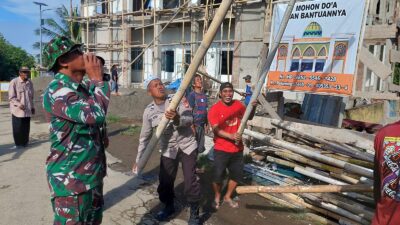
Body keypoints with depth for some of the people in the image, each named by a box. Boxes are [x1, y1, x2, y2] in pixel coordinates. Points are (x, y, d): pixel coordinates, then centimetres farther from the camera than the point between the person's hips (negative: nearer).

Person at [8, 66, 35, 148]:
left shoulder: (29, 82, 6)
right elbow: (11, 97, -10)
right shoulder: (14, 82, -9)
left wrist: (32, 107, 16)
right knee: (17, 128, 4)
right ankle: (18, 143, 19)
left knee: (26, 128, 9)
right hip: (17, 110, -4)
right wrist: (19, 104, -24)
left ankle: (25, 142, 24)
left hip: (27, 110, 4)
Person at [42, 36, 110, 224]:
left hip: (92, 173, 9)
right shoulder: (56, 91, -21)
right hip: (71, 179, -9)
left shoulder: (82, 87, 9)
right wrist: (97, 78, -21)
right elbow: (96, 115, -34)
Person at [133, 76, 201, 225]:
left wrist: (177, 119, -44)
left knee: (190, 181, -3)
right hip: (168, 149, 2)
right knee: (165, 182, 7)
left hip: (187, 145, -2)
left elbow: (190, 119, -22)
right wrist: (138, 159, 3)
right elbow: (145, 137, 3)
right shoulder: (149, 111, -5)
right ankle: (169, 207, 37)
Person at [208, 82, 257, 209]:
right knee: (218, 175, 5)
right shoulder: (214, 109, -14)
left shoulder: (238, 105, 1)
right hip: (221, 149, -5)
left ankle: (228, 197, 39)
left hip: (237, 148, 5)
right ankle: (217, 197, 32)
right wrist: (231, 136, -32)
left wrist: (253, 107, -3)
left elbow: (249, 117, 17)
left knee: (237, 174, 17)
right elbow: (216, 129, -20)